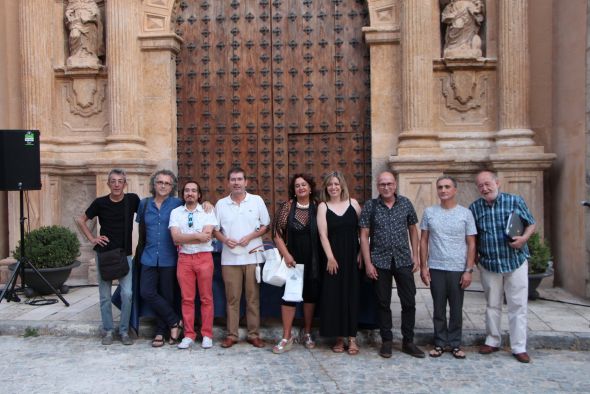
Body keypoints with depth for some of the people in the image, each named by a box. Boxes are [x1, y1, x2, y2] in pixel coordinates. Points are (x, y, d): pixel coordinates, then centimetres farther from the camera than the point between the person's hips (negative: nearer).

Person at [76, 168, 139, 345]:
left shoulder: (132, 199, -3)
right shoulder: (100, 202, -3)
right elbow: (81, 220, 10)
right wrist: (92, 238, 0)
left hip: (125, 254, 0)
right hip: (104, 253, 1)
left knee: (127, 293, -7)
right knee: (105, 295, 7)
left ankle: (124, 331, 9)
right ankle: (108, 331, 20)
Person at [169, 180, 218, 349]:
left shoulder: (207, 211, 0)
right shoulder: (176, 212, 5)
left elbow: (207, 236, -13)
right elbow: (176, 237, -8)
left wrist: (183, 239, -11)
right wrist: (197, 236, -15)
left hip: (204, 257, -1)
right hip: (184, 258, 2)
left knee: (206, 298, 5)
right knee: (187, 298, 7)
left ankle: (207, 335, 15)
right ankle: (189, 335, 18)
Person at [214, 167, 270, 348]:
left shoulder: (257, 201, 3)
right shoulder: (221, 204, 6)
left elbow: (266, 225, 4)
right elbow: (215, 229, 10)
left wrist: (250, 237, -10)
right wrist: (225, 240, -9)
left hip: (253, 257, -1)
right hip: (230, 258, 1)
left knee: (253, 297, 4)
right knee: (232, 298, 6)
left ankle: (254, 334, 14)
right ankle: (232, 334, 16)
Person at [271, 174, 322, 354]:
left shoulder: (317, 207, 3)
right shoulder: (287, 207, -2)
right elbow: (277, 233, -4)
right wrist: (286, 255, -12)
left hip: (313, 260, 2)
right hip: (292, 259, -2)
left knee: (311, 295, 10)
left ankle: (307, 333, 26)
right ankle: (286, 337, 9)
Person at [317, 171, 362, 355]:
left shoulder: (353, 203, 5)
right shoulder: (323, 206, 2)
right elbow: (323, 234, -5)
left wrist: (362, 253, -2)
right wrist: (330, 257, -13)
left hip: (352, 256, 1)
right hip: (333, 257, -1)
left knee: (352, 295, 3)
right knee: (334, 296, 3)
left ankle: (352, 338, 12)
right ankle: (339, 338, 15)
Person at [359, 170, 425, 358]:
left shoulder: (406, 203, 3)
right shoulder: (370, 206, -3)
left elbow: (413, 229, 10)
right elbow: (364, 235, -3)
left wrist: (415, 255, 4)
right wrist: (368, 263, -8)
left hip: (403, 260, 2)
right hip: (380, 262, -1)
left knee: (409, 302, 6)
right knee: (383, 303, 8)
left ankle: (408, 341, 21)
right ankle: (386, 341, 22)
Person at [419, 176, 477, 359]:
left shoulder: (465, 213, 1)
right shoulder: (429, 212, 3)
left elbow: (471, 244, 1)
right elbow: (423, 241, 5)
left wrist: (469, 270, -5)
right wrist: (423, 266, 0)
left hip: (458, 269, -1)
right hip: (435, 268, 1)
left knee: (456, 309, 8)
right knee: (438, 308, 8)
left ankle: (455, 344, 22)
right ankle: (440, 343, 21)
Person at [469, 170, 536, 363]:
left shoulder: (515, 201, -5)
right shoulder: (474, 207, 0)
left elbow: (531, 223, 3)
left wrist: (524, 238, -16)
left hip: (516, 262, -2)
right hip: (489, 264, 2)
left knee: (518, 306, 4)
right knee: (492, 305, 14)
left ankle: (519, 347, 15)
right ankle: (492, 341, 28)